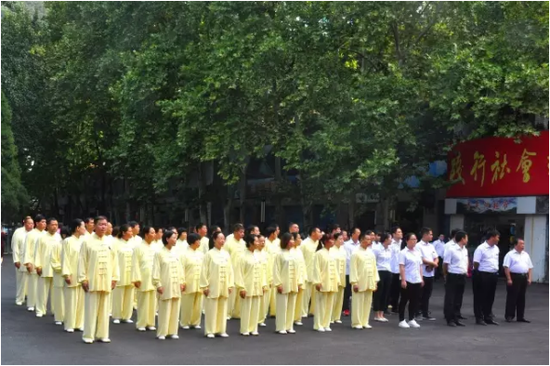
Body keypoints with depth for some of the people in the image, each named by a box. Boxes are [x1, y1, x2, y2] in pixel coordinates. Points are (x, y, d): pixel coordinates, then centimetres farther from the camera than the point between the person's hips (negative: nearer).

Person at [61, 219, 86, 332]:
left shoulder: (82, 241, 9)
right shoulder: (68, 241, -8)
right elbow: (65, 259, -10)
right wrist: (66, 274, -15)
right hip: (72, 276, -6)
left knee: (81, 300, 8)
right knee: (71, 301, 0)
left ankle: (79, 323, 16)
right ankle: (69, 325, 7)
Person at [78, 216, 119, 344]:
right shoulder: (87, 241, -4)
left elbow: (114, 260, 11)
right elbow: (82, 261, -5)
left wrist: (114, 278, 6)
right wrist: (83, 278, -9)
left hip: (106, 281, 4)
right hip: (92, 280, -4)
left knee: (104, 308, 8)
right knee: (91, 308, 0)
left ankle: (102, 334, 16)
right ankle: (88, 335, 8)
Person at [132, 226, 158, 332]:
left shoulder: (154, 248, 11)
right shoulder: (138, 248, -5)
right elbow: (135, 264, -9)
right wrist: (136, 279, -15)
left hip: (153, 280, 5)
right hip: (143, 280, -5)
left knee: (152, 302, 7)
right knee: (143, 303, 0)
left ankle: (150, 323, 15)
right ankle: (141, 324, 8)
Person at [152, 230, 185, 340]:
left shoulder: (175, 253, 12)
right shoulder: (159, 253, -6)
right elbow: (156, 270, -9)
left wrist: (182, 282, 9)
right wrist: (158, 284, -14)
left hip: (176, 286, 6)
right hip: (165, 287, -6)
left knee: (175, 310, 8)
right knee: (164, 310, -3)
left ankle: (172, 331, 16)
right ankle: (162, 333, 3)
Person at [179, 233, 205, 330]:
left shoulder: (201, 254, 10)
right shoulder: (184, 254, -4)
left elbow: (204, 268, 10)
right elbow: (181, 269, -7)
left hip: (199, 284, 5)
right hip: (189, 284, -4)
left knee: (198, 305, 7)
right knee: (187, 304, 2)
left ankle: (195, 322, 19)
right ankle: (184, 323, 13)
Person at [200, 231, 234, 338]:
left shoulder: (226, 254, 7)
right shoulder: (209, 254, -6)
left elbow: (230, 270, 9)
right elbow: (204, 271, -7)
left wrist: (231, 285, 5)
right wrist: (205, 286, -9)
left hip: (224, 287, 4)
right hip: (212, 286, -4)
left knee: (223, 309, 9)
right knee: (211, 309, 0)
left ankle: (221, 330, 17)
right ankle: (210, 331, 7)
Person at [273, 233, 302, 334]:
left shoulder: (294, 254, 9)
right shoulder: (280, 254, -7)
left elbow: (297, 269, 10)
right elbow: (276, 270, -10)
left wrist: (299, 282, 6)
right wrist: (278, 284, -15)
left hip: (293, 285, 6)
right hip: (284, 285, -6)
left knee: (291, 306, 9)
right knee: (282, 306, -1)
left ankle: (289, 327, 17)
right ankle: (281, 327, 5)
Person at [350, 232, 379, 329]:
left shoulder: (371, 253, 11)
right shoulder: (356, 253, -8)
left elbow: (374, 267, 14)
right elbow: (353, 268, -11)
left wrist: (375, 281, 9)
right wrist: (354, 283, -16)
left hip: (369, 283, 6)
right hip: (359, 283, -6)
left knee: (367, 303, 9)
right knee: (358, 303, -2)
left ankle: (365, 322, 18)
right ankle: (357, 323, 4)